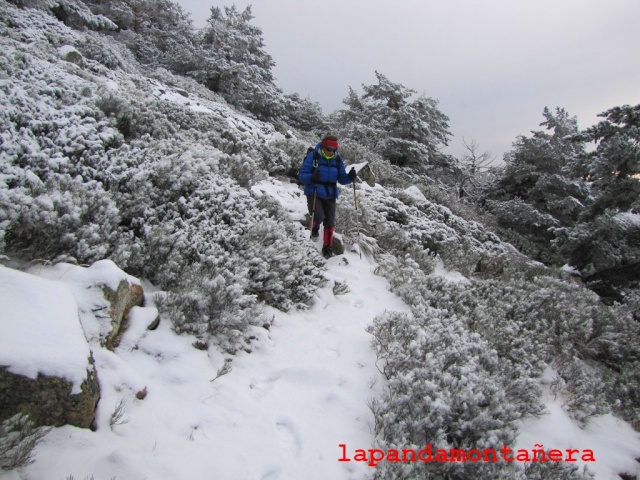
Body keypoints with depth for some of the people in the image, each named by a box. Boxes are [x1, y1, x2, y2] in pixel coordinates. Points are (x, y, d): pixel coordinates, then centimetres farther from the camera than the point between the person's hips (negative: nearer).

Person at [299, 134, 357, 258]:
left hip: (330, 195, 4)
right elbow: (302, 175, -10)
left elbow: (341, 179, 6)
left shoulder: (338, 160, 2)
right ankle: (315, 227, 14)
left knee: (330, 222, 3)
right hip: (314, 193, -3)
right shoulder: (313, 156, -9)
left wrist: (350, 177, -17)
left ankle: (327, 247, 21)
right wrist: (312, 177, -32)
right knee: (319, 216, -23)